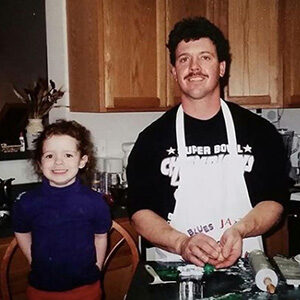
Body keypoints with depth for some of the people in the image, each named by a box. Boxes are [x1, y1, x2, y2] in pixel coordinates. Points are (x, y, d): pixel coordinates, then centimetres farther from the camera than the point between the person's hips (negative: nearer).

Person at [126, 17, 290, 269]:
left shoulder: (259, 131, 4)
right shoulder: (153, 138, 2)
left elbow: (275, 200, 6)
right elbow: (140, 210, 0)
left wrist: (240, 230, -13)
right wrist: (181, 243, -17)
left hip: (242, 267, 2)